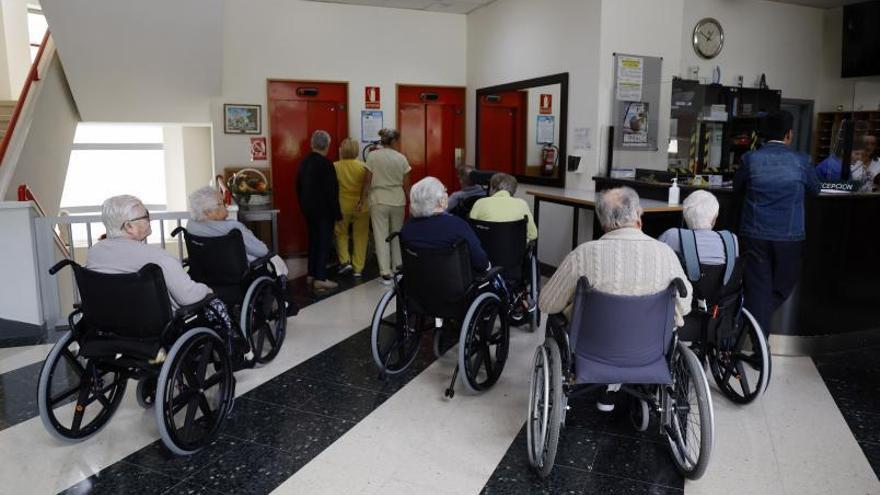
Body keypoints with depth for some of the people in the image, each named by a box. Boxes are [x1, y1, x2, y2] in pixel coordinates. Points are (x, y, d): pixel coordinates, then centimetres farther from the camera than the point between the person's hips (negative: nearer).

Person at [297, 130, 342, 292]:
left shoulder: (304, 162, 5)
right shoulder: (325, 163, -18)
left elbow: (298, 186, 12)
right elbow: (331, 191, -18)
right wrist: (337, 213, -12)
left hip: (308, 208, 8)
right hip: (323, 209, -8)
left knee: (313, 240, 17)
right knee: (324, 242, -2)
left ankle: (311, 274, 23)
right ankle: (320, 279, -3)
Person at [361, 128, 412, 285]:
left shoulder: (373, 156, -5)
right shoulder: (401, 158, -1)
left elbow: (367, 181, -5)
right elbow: (406, 185, 2)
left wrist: (363, 199, 6)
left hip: (378, 201, -1)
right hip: (398, 201, 2)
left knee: (381, 236, 1)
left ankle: (385, 273, 0)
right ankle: (398, 268, 22)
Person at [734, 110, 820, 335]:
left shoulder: (750, 159, -4)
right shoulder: (800, 161, -4)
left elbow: (737, 187, 12)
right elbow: (814, 189, 14)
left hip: (754, 236, 1)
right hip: (789, 237, -1)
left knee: (757, 287, 7)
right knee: (783, 287, 18)